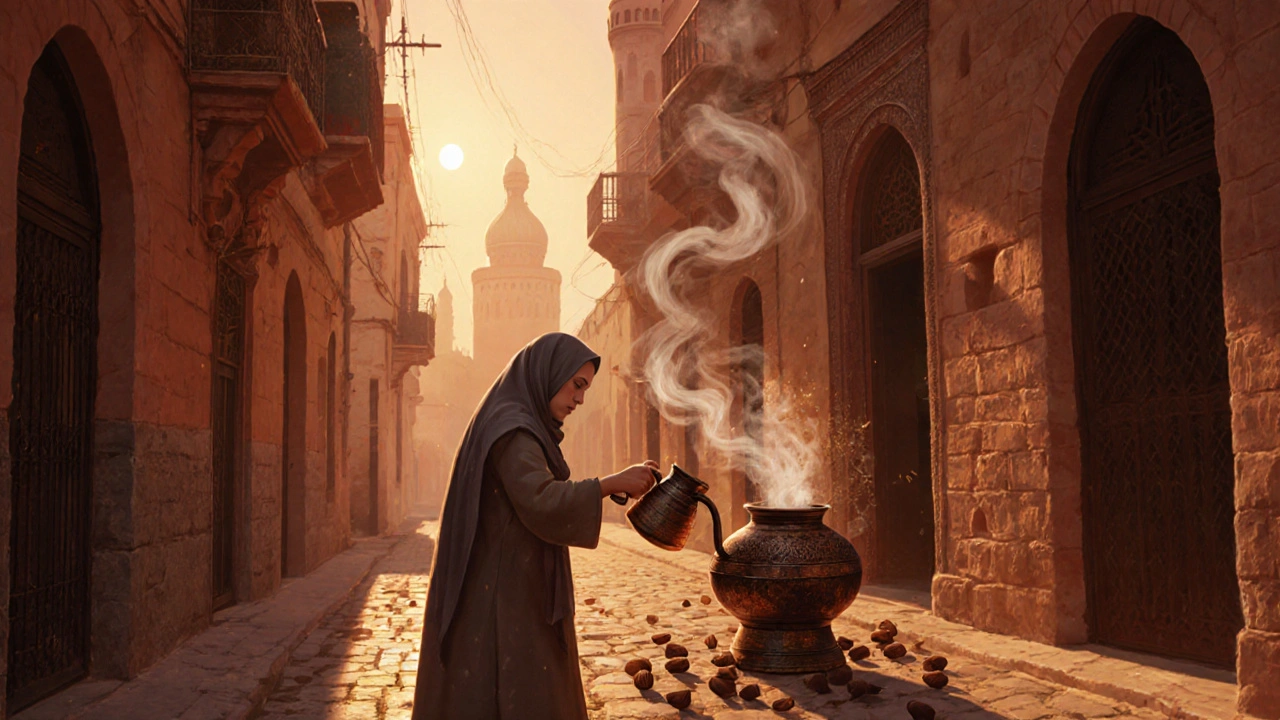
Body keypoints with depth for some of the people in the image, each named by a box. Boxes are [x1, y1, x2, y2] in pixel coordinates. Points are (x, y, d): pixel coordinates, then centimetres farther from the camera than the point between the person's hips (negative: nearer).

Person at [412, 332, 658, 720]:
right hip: (506, 601, -10)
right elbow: (541, 505, -29)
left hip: (510, 594, 10)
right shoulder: (512, 429, -16)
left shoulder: (516, 426, 16)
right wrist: (613, 482, -26)